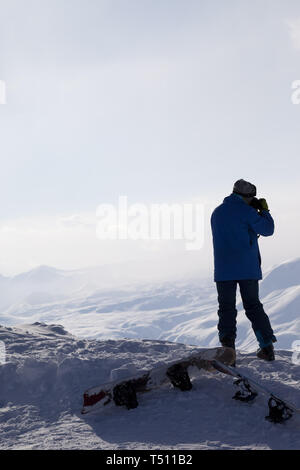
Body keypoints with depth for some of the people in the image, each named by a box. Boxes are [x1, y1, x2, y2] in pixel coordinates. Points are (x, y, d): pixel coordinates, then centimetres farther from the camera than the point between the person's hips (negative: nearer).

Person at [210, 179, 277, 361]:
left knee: (227, 308, 6)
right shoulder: (246, 211, -6)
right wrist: (264, 210, 12)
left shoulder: (216, 213, 12)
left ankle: (227, 346, -7)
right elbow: (267, 229, -2)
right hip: (248, 269, -2)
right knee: (253, 306, 9)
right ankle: (268, 347, 9)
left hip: (224, 270, 2)